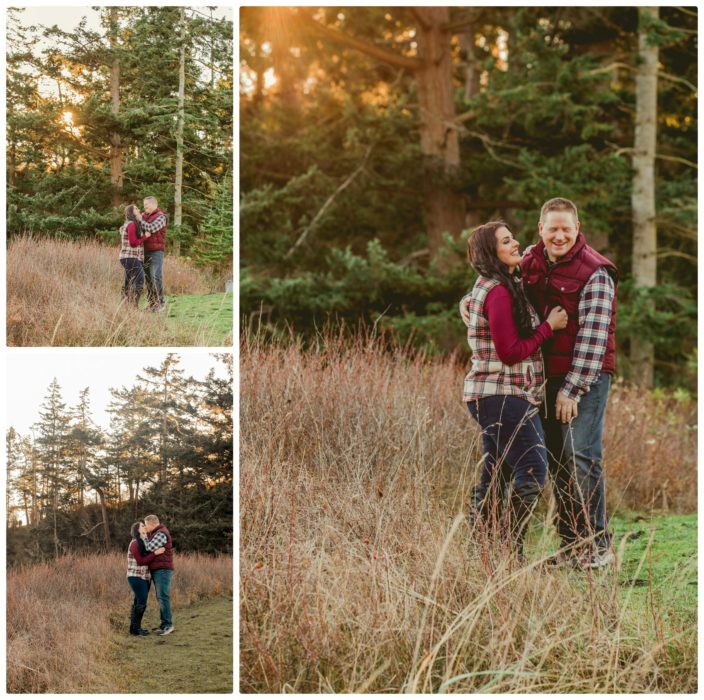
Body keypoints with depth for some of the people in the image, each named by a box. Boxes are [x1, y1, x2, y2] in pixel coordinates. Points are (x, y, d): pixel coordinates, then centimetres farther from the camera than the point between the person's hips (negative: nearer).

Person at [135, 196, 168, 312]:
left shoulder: (160, 216, -6)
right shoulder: (144, 215, 14)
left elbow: (151, 228, -19)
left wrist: (140, 220, -9)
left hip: (156, 251, -7)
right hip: (145, 250, 7)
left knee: (156, 277, -11)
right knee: (148, 278, 6)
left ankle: (160, 303, -8)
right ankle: (151, 303, 11)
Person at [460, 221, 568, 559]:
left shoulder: (496, 287, 15)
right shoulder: (499, 293, -16)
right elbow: (511, 353, -17)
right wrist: (550, 326, -10)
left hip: (488, 395, 11)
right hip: (504, 395, -11)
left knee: (495, 478, 12)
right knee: (532, 471, -12)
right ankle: (512, 553, -11)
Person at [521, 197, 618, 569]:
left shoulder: (595, 274, -12)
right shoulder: (530, 261, 8)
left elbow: (592, 335, -16)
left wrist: (572, 388, -18)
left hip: (585, 377, -6)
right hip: (547, 376, 7)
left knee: (582, 456, -12)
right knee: (557, 460, 7)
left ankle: (598, 545, -5)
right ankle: (570, 544, 15)